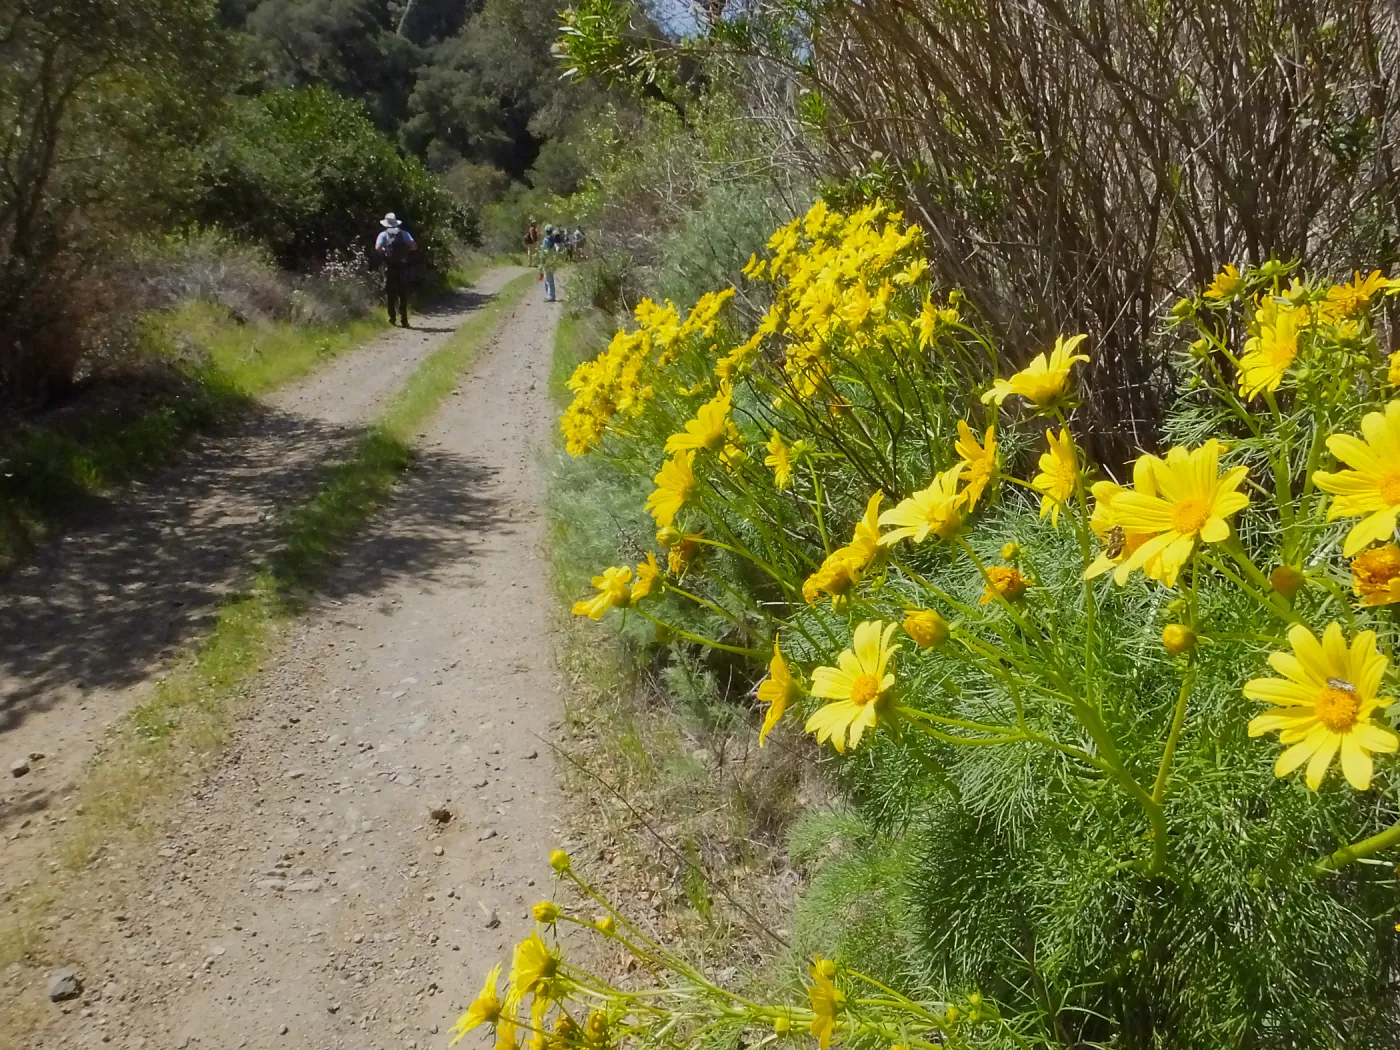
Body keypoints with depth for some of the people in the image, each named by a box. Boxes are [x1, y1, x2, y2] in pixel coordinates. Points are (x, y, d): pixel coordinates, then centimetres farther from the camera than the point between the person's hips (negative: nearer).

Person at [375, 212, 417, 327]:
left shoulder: (383, 234, 3)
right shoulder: (404, 234, 7)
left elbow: (378, 248, -11)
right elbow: (414, 246, -4)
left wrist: (383, 255, 7)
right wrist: (405, 251, 10)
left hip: (389, 266, -1)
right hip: (402, 266, 1)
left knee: (390, 292, 8)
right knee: (403, 293, 7)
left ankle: (392, 317, 3)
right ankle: (404, 319, 3)